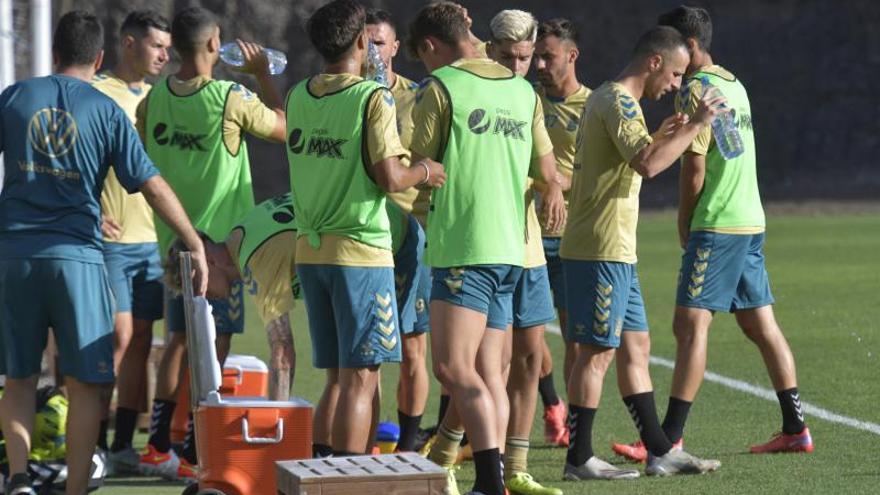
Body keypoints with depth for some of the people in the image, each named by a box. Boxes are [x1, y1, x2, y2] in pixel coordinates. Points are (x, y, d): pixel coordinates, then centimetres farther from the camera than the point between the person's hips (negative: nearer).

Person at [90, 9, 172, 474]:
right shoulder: (96, 92, -6)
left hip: (151, 238, 7)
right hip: (109, 239, -7)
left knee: (140, 341, 6)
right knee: (117, 338, -9)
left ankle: (124, 444, 12)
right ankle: (95, 445, -3)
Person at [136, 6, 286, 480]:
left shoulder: (155, 96, -1)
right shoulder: (231, 99, -16)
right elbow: (284, 127, 0)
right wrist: (262, 74, 8)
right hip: (220, 240, -5)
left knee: (179, 339, 16)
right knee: (214, 345, 0)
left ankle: (158, 446, 15)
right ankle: (194, 454, -2)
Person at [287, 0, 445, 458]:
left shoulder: (297, 97, 7)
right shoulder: (374, 98, -11)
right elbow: (389, 178, -15)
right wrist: (424, 172, 3)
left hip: (310, 249, 6)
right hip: (360, 250, -6)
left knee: (337, 377, 15)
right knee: (359, 378, -3)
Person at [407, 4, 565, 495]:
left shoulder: (441, 88, -6)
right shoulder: (524, 91, 14)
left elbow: (418, 169, 0)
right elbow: (548, 172, 21)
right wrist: (554, 191, 41)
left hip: (464, 247, -8)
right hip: (511, 248, 8)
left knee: (454, 368, -11)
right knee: (488, 371, 10)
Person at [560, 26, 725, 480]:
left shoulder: (606, 98, 17)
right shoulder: (619, 102, -15)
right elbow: (647, 166, -28)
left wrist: (662, 136, 19)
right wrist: (696, 125, -20)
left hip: (616, 251, 11)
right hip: (601, 250, -11)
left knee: (635, 347, 11)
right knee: (597, 352, -6)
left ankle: (660, 451, 14)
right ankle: (579, 459, -2)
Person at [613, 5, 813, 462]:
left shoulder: (696, 90, -12)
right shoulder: (734, 84, 14)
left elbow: (694, 167, -13)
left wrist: (684, 223, 1)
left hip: (716, 226, -9)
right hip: (750, 220, 9)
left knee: (691, 326, -11)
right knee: (761, 325, 13)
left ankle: (670, 439, -15)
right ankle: (795, 429, 16)